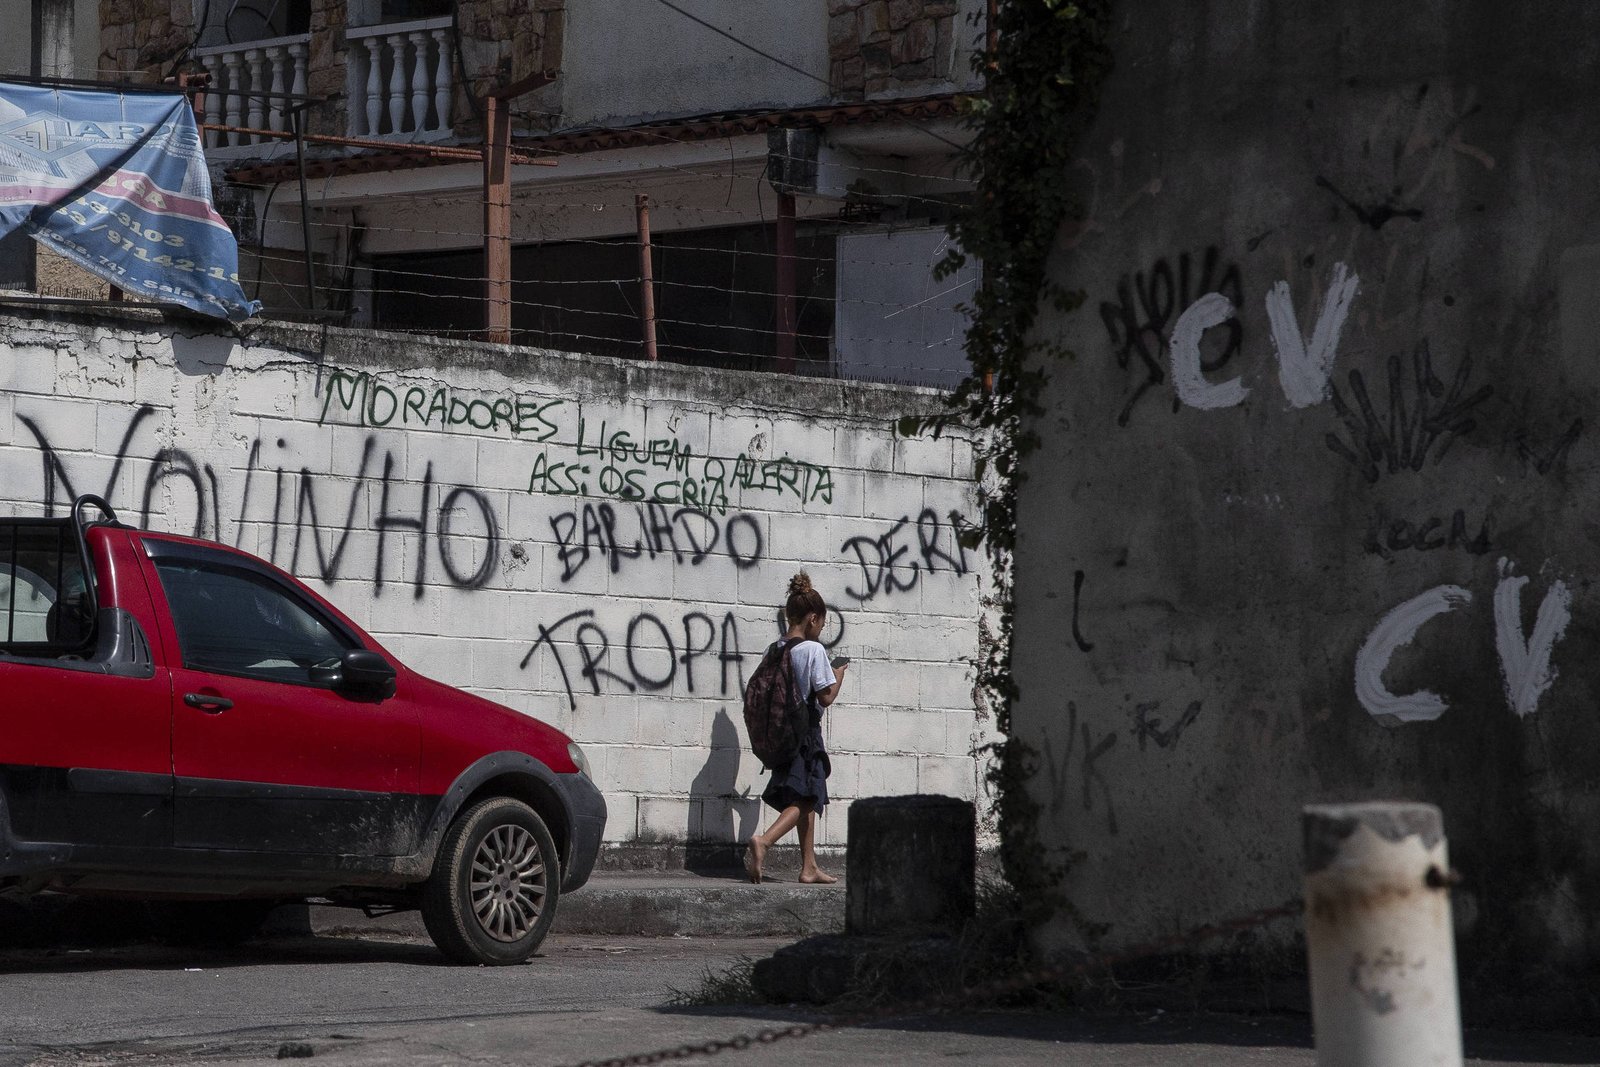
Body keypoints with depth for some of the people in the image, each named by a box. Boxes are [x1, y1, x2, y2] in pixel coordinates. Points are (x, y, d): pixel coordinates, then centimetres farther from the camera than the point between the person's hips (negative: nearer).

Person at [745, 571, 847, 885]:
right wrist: (838, 677, 6)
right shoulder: (814, 650, -13)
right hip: (806, 733, -7)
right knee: (803, 800, -6)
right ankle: (763, 841, -30)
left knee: (807, 801, 15)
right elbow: (825, 697, -13)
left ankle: (809, 867, 18)